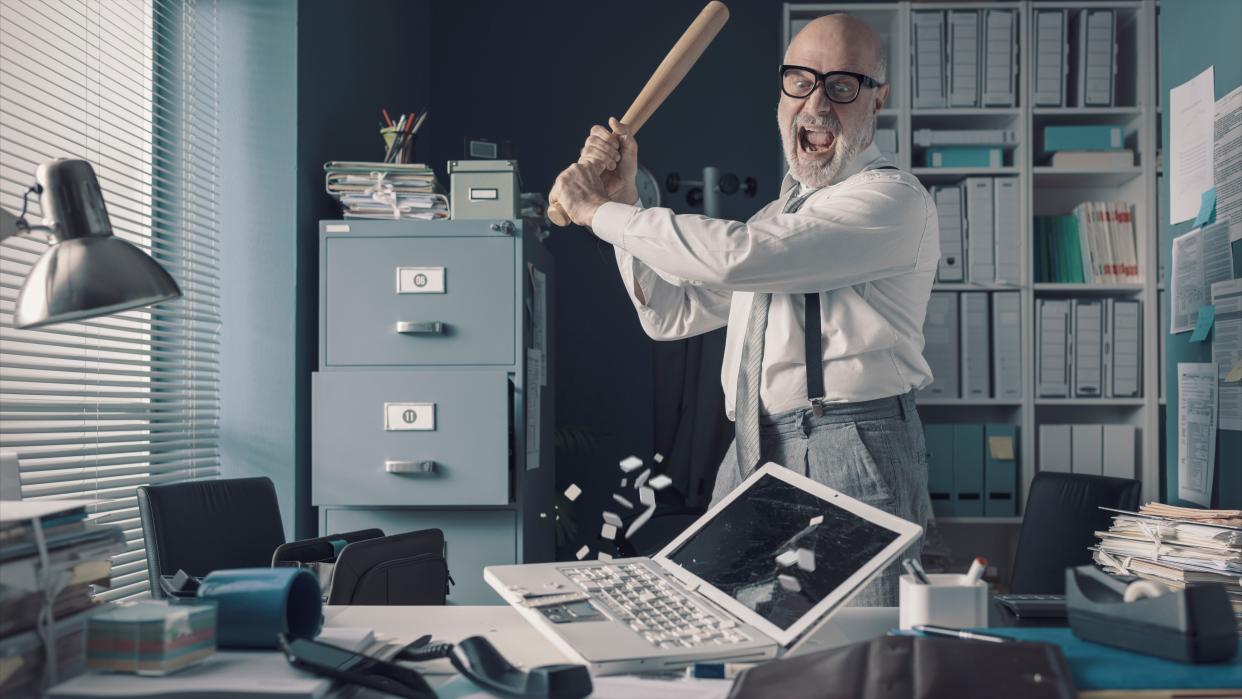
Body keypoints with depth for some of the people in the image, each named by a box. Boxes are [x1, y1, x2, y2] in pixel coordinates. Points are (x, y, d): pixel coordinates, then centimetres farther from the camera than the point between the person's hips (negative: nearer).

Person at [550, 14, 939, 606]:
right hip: (753, 454, 8)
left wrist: (598, 212, -7)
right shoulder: (778, 213, 23)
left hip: (850, 452, -7)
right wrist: (624, 200, 10)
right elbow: (673, 313, 22)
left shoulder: (892, 200, -6)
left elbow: (732, 256, -18)